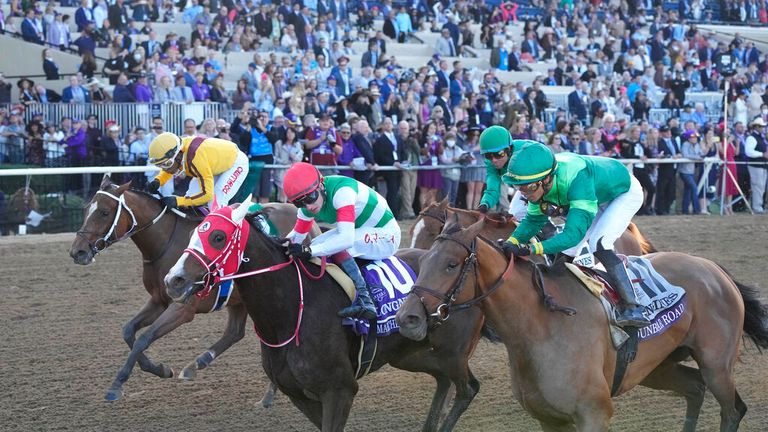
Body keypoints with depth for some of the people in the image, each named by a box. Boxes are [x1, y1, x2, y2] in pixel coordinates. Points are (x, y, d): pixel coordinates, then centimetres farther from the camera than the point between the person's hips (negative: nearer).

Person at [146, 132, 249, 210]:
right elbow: (168, 171, 3)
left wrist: (178, 201, -39)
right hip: (217, 164, 8)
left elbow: (207, 194, -38)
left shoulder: (195, 157, -43)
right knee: (191, 195, 0)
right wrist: (157, 181, -18)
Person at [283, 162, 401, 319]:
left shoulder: (341, 191, -32)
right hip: (358, 232, 9)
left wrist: (310, 250, -44)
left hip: (386, 235, -9)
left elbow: (346, 239, -40)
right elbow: (297, 234, 5)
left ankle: (364, 299, -27)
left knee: (338, 246, -30)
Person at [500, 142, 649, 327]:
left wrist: (534, 249, -60)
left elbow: (574, 233, -49)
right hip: (600, 194, 7)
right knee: (568, 249, 0)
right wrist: (513, 242, -29)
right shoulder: (539, 183, -23)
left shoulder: (575, 179, -45)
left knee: (598, 245, -25)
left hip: (625, 192, -7)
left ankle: (633, 308, -24)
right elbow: (534, 219, -10)